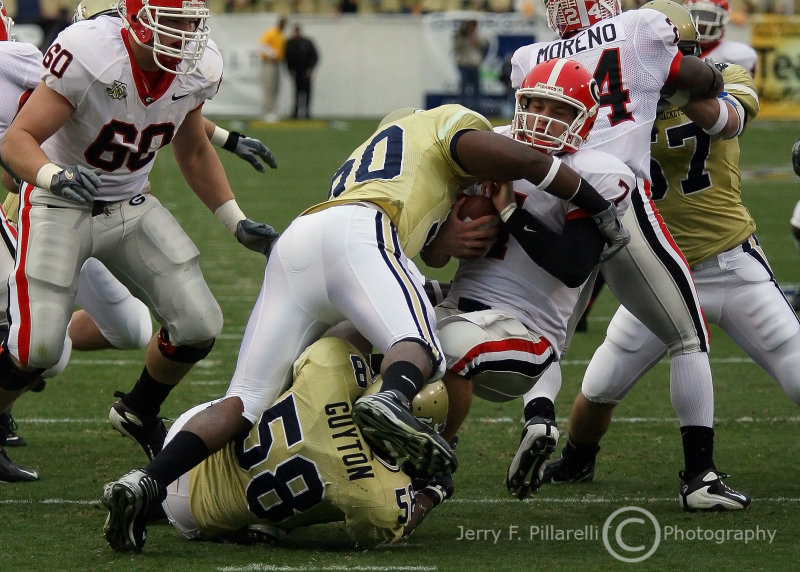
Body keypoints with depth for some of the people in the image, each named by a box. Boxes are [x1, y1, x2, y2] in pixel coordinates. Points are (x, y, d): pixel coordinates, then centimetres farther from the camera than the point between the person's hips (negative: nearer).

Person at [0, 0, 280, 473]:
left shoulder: (198, 70, -8)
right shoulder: (89, 56, -28)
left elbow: (194, 153, 12)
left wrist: (238, 222, 9)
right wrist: (54, 175, -48)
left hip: (132, 207, 6)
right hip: (61, 205, -5)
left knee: (200, 326, -3)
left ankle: (139, 414, 25)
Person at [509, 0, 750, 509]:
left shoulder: (529, 61, 15)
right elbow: (708, 86, 15)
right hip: (621, 205, -3)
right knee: (689, 337, 13)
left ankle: (538, 415, -9)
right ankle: (699, 471, 8)